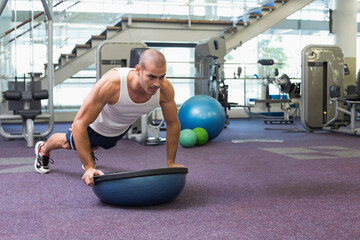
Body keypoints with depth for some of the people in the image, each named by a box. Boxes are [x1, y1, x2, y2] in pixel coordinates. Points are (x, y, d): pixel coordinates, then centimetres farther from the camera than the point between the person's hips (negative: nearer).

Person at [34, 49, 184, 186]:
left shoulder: (165, 89, -36)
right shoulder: (111, 84, -48)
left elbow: (173, 123, -17)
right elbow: (79, 123, -42)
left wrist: (171, 163, -15)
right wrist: (89, 168, -43)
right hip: (95, 125, -3)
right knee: (67, 143, 29)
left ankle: (89, 152, 72)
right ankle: (43, 150, 61)